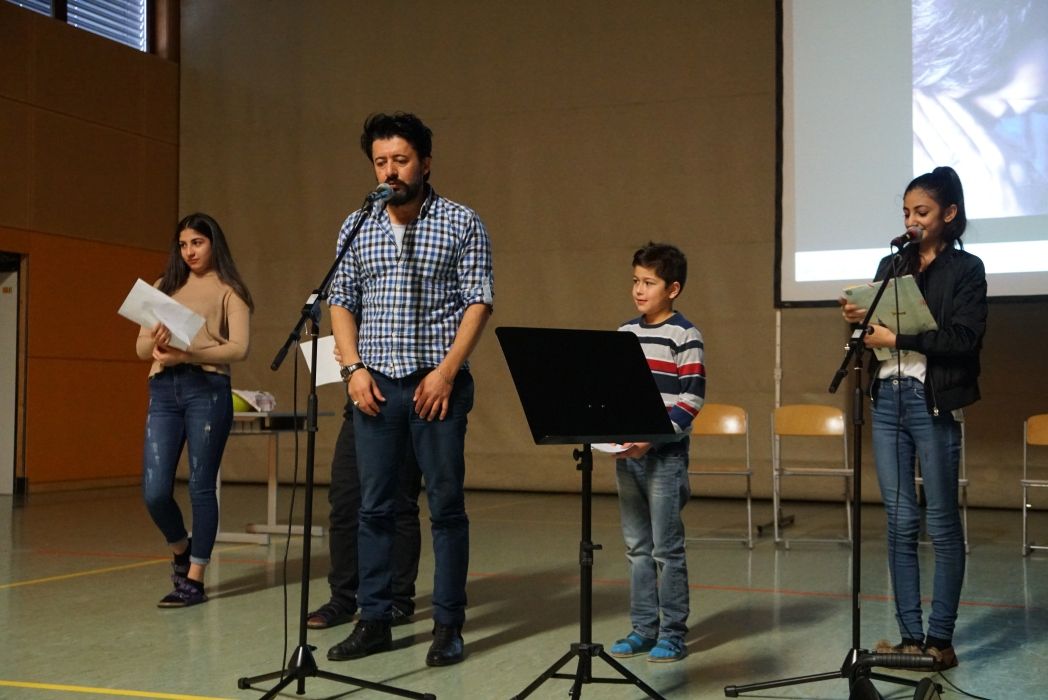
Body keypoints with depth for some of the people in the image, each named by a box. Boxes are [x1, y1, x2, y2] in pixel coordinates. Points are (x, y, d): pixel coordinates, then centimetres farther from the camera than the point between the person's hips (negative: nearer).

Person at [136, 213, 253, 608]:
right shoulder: (164, 287, 19)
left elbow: (238, 348, -6)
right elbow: (141, 348, 14)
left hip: (208, 389, -4)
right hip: (163, 390, 4)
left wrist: (187, 355, -18)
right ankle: (181, 550, 28)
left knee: (201, 486, -1)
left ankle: (194, 579, 8)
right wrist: (156, 343, -10)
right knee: (154, 490, -1)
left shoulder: (229, 291, 6)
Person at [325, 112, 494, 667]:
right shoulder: (356, 226, 10)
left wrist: (445, 372, -13)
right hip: (376, 384, 3)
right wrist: (355, 367, -2)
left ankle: (448, 626, 9)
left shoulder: (461, 223, 0)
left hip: (438, 382, -3)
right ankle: (374, 621, 16)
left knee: (446, 505, 0)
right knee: (374, 506, 6)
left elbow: (479, 302, -4)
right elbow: (341, 302, 11)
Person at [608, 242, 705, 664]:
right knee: (637, 547, 11)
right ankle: (642, 629, 20)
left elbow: (691, 399, -11)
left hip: (665, 455, -6)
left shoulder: (685, 335, -6)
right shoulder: (625, 333, 12)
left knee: (666, 548, 0)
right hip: (626, 455, 6)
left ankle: (673, 633, 9)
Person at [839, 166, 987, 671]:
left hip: (934, 403, -5)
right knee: (900, 523, 6)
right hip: (887, 401, 5)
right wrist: (859, 319, -5)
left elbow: (964, 338, -13)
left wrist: (896, 337, -18)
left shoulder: (966, 269, -1)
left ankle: (941, 638, 8)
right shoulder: (890, 266, 14)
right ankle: (910, 636, 12)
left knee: (942, 524, 1)